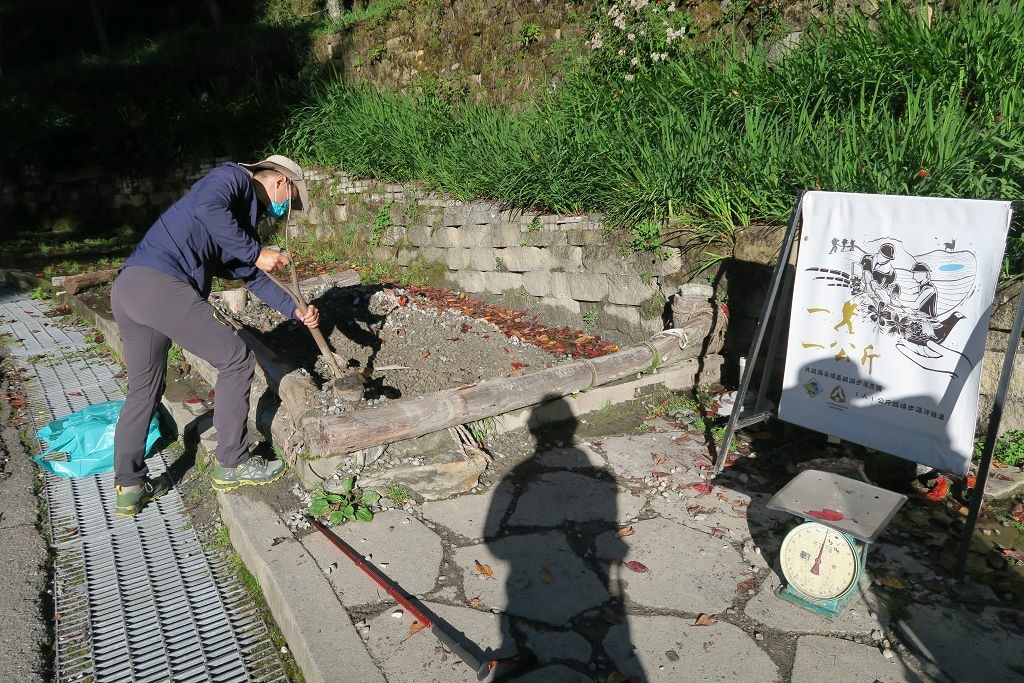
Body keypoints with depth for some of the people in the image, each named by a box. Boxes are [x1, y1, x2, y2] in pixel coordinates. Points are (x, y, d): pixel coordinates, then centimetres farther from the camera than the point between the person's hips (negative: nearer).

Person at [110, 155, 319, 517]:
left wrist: (295, 312, 26)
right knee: (236, 360, 0)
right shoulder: (234, 177, 3)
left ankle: (129, 487, 28)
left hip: (128, 289, 10)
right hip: (158, 282, -10)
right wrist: (255, 252, -13)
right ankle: (233, 464, 10)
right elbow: (206, 206, -20)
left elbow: (253, 277, 32)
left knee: (144, 390, 19)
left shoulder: (243, 217, 28)